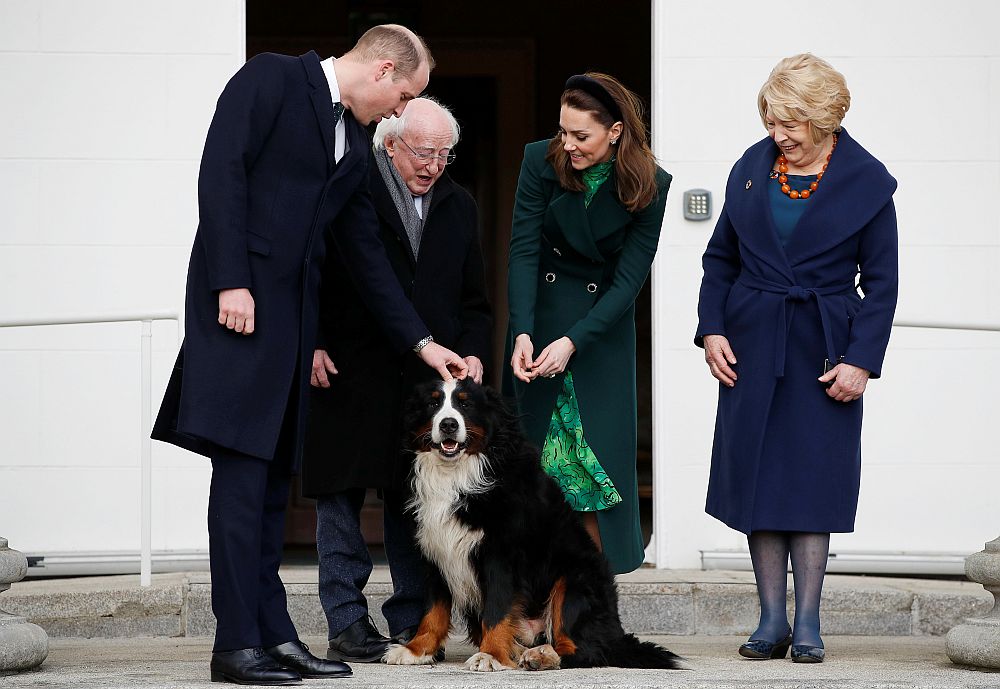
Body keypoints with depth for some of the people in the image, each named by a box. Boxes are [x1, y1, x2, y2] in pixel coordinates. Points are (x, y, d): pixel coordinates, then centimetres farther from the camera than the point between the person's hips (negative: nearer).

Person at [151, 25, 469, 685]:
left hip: (293, 310, 8)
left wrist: (422, 342, 19)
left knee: (273, 475, 7)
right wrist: (231, 281, -19)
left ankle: (273, 635, 8)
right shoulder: (271, 79, -2)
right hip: (240, 301, -8)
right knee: (243, 467, -10)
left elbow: (367, 252, 23)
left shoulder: (355, 141, 20)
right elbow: (222, 172, -11)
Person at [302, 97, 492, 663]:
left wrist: (473, 353, 3)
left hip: (429, 381, 4)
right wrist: (313, 345, -10)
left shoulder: (459, 206, 14)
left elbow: (474, 299, 19)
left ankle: (412, 622, 10)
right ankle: (348, 623, 6)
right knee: (342, 497, 0)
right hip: (347, 377, -4)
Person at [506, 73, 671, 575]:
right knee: (531, 455, -3)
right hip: (539, 320, 1)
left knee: (600, 459, -6)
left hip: (603, 328, -1)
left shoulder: (648, 186, -12)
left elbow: (628, 280, -13)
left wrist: (572, 341, -24)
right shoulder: (542, 162, -10)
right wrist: (522, 334, -26)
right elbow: (523, 251, -14)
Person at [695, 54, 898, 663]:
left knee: (813, 478, -3)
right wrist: (712, 329, 2)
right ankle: (772, 621, 7)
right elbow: (720, 257, 14)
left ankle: (807, 623, 4)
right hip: (751, 346, 3)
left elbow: (880, 282, -1)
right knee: (757, 475, 1)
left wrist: (861, 360, -8)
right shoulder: (752, 167, 6)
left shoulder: (867, 181, -3)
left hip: (824, 350, -3)